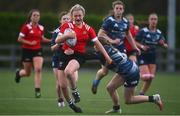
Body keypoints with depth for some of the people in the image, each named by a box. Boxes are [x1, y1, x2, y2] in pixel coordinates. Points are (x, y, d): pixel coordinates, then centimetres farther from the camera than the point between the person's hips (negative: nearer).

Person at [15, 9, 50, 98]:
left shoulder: (41, 28, 4)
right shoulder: (26, 27, -11)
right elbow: (19, 39, -10)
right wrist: (30, 43, -20)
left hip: (37, 51, 3)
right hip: (27, 51, -3)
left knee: (38, 69, -17)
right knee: (27, 73, 8)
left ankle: (37, 90, -13)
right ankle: (19, 73, 45)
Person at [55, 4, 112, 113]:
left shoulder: (88, 29, 1)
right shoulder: (67, 26, -1)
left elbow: (98, 44, 5)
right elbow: (57, 41, -4)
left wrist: (108, 57, 1)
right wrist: (67, 36, -23)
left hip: (79, 56, -2)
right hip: (66, 55, 2)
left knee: (68, 71, -36)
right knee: (63, 85, -1)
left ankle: (75, 91, -9)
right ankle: (70, 103, 25)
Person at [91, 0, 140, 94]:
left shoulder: (125, 21, 5)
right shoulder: (109, 20, -15)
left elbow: (128, 35, 20)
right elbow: (100, 34, -18)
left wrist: (135, 47, 20)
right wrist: (112, 41, -26)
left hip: (120, 48, 5)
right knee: (104, 71, 1)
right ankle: (96, 81, 30)